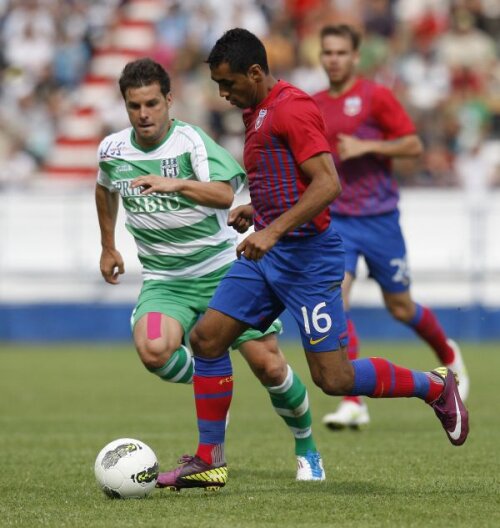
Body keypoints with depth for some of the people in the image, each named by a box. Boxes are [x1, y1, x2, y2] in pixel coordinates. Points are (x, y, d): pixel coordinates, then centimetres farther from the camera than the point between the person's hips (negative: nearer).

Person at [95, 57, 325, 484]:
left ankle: (306, 448, 19)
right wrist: (108, 247, 30)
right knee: (153, 351, -28)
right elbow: (105, 189, 26)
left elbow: (224, 194, -31)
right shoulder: (112, 150, 1)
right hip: (164, 280, 3)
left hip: (222, 268, -3)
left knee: (268, 365, -8)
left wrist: (177, 184, -47)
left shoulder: (191, 141, -13)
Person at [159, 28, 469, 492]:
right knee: (206, 337, 0)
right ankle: (208, 462, 5)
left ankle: (435, 388, 13)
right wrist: (254, 211, 12)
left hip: (306, 256, -9)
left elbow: (327, 184, -23)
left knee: (333, 378, -8)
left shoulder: (292, 108, -15)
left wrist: (274, 230, -30)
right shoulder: (257, 114, 15)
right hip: (266, 255, 10)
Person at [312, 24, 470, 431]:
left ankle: (449, 355, 40)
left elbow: (414, 145, -9)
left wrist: (366, 146, -19)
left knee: (400, 307, 8)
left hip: (379, 217, -3)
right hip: (336, 219, 3)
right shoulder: (314, 106, 8)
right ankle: (354, 403, -17)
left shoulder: (376, 97, -6)